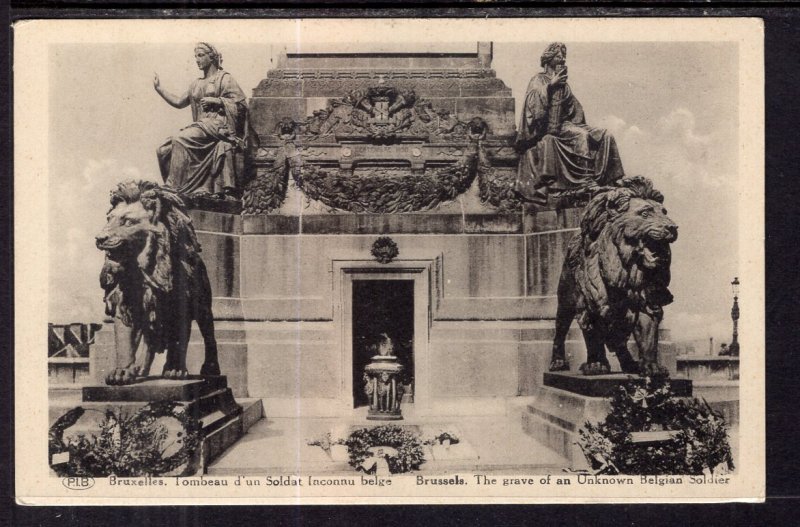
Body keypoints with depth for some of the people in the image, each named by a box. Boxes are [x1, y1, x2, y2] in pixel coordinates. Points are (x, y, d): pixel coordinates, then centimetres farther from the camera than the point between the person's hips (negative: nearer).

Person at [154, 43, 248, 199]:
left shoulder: (224, 78, 3)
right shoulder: (196, 84, 23)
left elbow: (241, 103, -5)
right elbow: (179, 102, 24)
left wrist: (216, 100, -12)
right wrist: (159, 89, 17)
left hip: (217, 124, -7)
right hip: (200, 126, 8)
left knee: (180, 139, -27)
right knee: (164, 150, -9)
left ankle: (174, 185, -27)